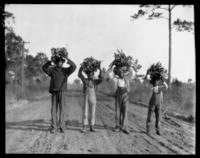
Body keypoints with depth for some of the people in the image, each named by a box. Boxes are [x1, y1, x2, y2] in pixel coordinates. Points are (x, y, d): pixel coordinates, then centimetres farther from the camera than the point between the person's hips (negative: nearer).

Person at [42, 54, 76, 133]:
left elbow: (74, 67, -9)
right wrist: (50, 61, -16)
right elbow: (44, 68, -5)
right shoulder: (52, 69, 8)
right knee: (54, 110, 0)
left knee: (61, 109, -2)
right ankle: (53, 127, 3)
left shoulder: (66, 70, 6)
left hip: (62, 92, -1)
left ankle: (61, 127, 3)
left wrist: (67, 59, -21)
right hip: (54, 92, 1)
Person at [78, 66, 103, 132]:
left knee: (92, 113, 3)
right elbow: (79, 74, -6)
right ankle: (84, 127, 4)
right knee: (85, 113, -2)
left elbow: (101, 79, -10)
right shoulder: (85, 80, 6)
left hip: (93, 99, 1)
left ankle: (91, 127, 12)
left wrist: (100, 71, -21)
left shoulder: (95, 81, 7)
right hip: (86, 99, -1)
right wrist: (82, 66, -16)